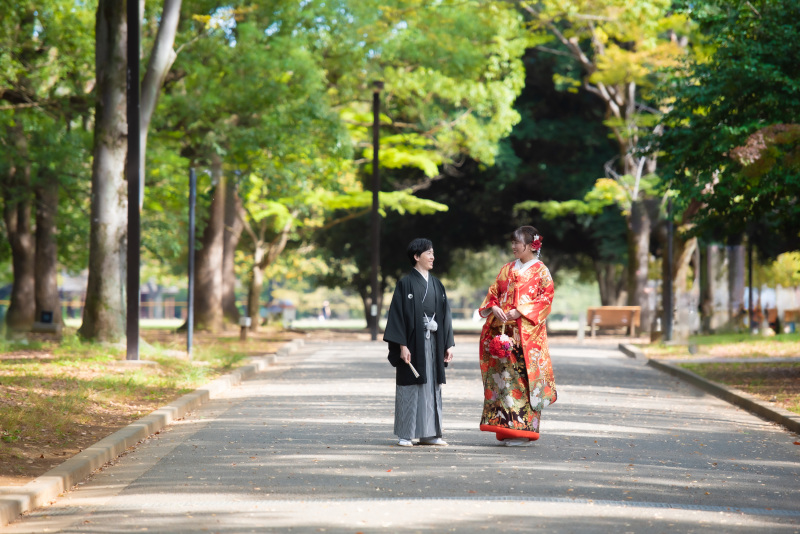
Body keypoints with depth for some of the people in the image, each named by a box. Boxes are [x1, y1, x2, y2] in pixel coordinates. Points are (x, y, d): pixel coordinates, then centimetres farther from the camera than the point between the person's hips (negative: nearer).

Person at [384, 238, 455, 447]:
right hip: (413, 343, -6)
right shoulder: (406, 283, -5)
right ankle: (405, 435, 4)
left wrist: (448, 344, 8)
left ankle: (428, 434, 12)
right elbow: (397, 313, -9)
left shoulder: (436, 285, 13)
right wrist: (402, 345, -16)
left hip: (433, 343, 6)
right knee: (409, 387, -2)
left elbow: (445, 315, 14)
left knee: (432, 387, 6)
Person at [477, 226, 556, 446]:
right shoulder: (507, 269, 17)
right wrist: (494, 308, -6)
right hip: (503, 330, 5)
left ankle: (523, 430, -4)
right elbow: (493, 292, 16)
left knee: (524, 376, -8)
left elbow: (545, 298, -6)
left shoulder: (540, 271, 2)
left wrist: (520, 311, -16)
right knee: (504, 375, 0)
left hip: (527, 333, -5)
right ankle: (507, 429, 4)